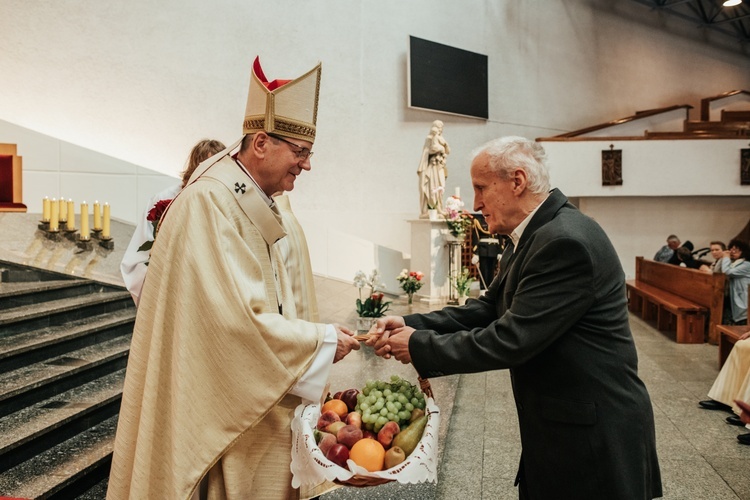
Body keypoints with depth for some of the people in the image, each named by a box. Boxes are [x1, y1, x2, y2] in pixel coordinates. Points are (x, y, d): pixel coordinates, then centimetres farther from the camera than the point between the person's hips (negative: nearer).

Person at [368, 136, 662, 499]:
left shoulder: (567, 242, -25)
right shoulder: (533, 235, 6)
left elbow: (512, 339, -26)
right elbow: (490, 309, 7)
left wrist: (420, 346, -16)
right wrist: (411, 324, -5)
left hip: (594, 436, -9)